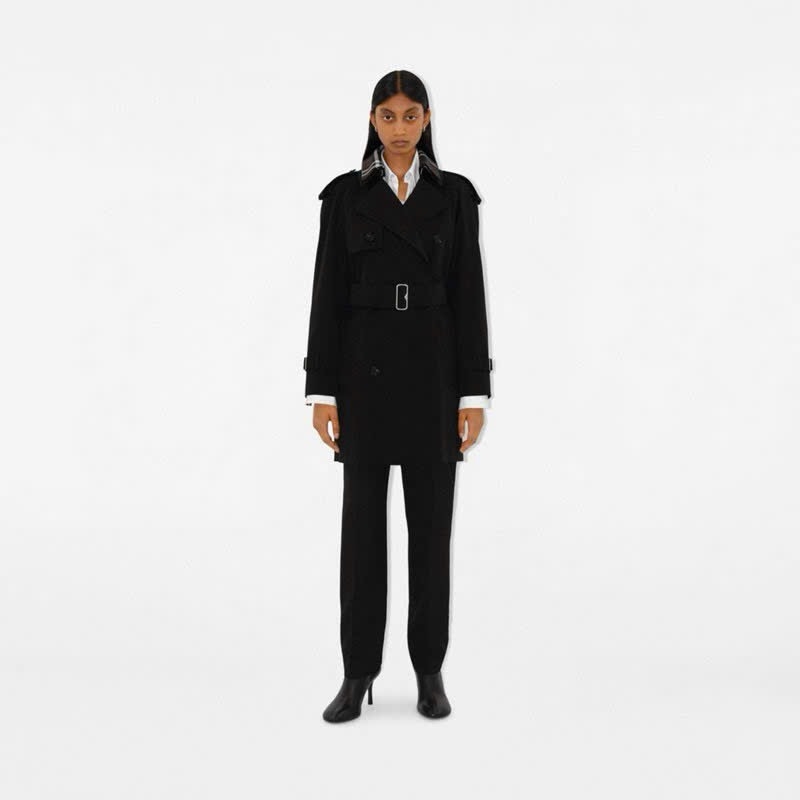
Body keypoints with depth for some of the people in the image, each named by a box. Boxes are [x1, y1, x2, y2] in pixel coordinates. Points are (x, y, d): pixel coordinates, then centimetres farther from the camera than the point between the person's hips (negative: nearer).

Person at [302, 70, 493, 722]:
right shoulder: (344, 194, 5)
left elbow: (469, 295, 2)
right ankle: (359, 674, 15)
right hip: (364, 368, 0)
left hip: (433, 368, 0)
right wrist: (322, 390, -4)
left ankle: (430, 671, 19)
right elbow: (328, 295, 1)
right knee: (363, 521, 2)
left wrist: (474, 391, -3)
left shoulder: (455, 194, 6)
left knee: (431, 521, 4)